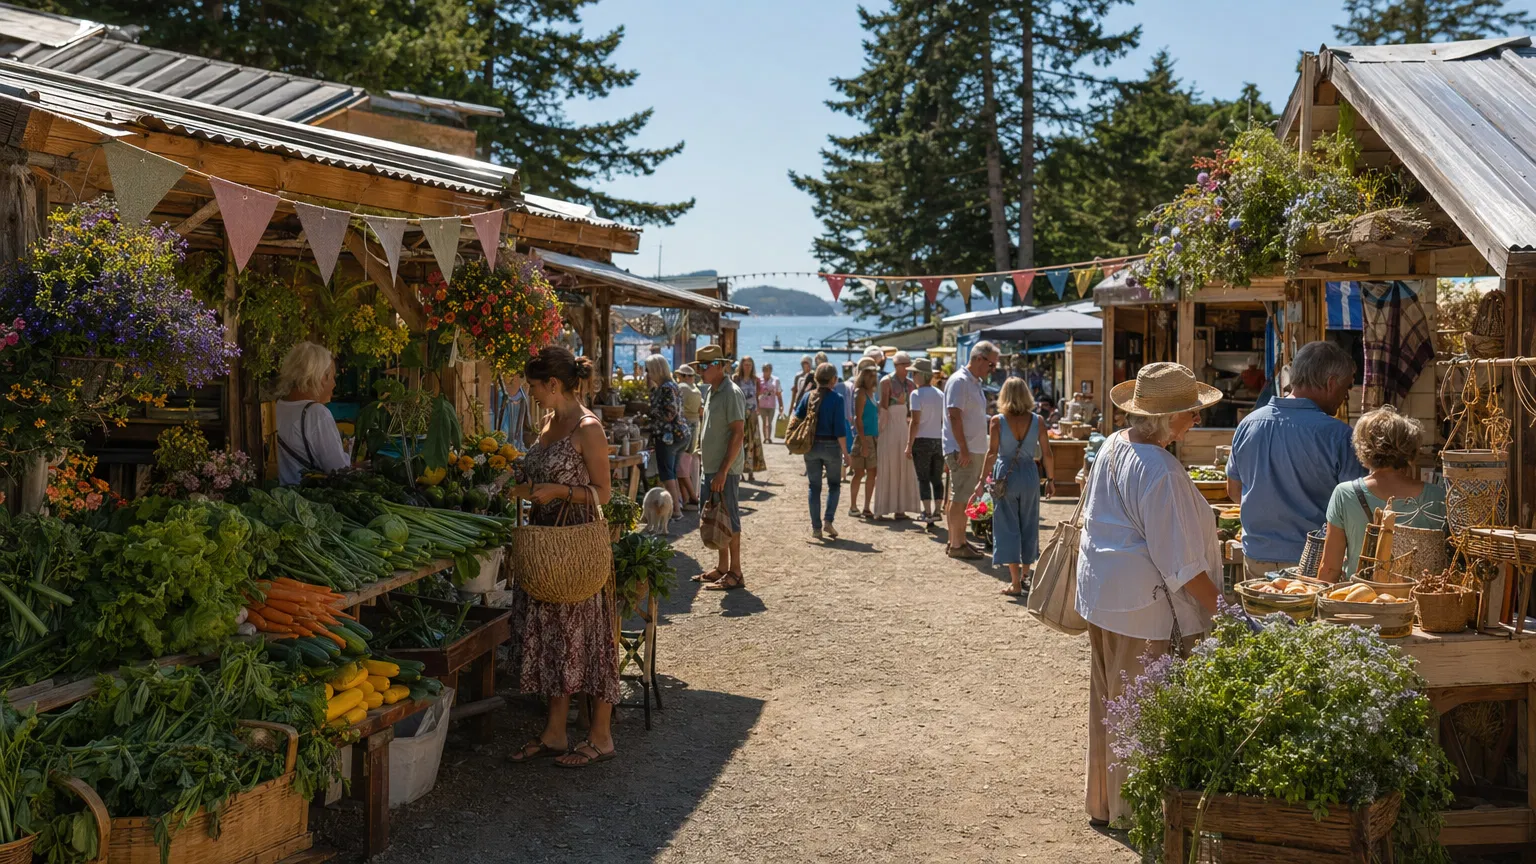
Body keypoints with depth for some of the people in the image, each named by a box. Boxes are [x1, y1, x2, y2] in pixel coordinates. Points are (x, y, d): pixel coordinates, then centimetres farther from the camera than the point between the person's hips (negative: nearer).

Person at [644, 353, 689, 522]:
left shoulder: (666, 388, -16)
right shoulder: (672, 385, 14)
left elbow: (669, 414, -20)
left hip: (668, 436, -10)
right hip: (680, 434, 10)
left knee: (666, 474, -4)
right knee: (672, 474, 18)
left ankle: (675, 509, -4)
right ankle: (678, 505, 23)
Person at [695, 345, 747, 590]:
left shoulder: (731, 393, -16)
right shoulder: (712, 391, 13)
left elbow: (738, 434, -20)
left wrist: (723, 471, -22)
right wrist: (703, 449, 17)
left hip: (726, 469, -9)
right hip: (711, 467, 9)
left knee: (729, 519, -3)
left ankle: (735, 573, 5)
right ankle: (722, 567, 25)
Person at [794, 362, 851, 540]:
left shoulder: (807, 397, 1)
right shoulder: (836, 398, -10)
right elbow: (840, 428, -13)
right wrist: (845, 452, -7)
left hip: (810, 446, 3)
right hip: (831, 446, -3)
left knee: (814, 487, 11)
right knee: (834, 485, 13)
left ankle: (816, 527, 11)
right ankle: (828, 520, -3)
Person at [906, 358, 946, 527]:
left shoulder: (917, 394, -10)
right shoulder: (940, 394, 9)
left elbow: (915, 422, -14)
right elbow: (945, 421, 12)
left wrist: (909, 445, -10)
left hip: (922, 441, -5)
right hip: (939, 441, 5)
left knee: (923, 479, 0)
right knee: (937, 478, 11)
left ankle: (928, 514, -3)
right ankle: (936, 511, 11)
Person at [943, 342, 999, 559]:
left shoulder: (975, 383, 16)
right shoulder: (959, 381, -14)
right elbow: (954, 416, -20)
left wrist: (970, 450, 18)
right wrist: (963, 450, -22)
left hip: (974, 450, 10)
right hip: (962, 451, -10)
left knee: (963, 498, 14)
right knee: (959, 498, -5)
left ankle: (960, 541, 21)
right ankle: (956, 545, -1)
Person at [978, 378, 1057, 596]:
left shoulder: (997, 421, -8)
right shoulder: (1037, 421, -2)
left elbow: (992, 453, -15)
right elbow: (1047, 454, -1)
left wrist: (982, 480, -13)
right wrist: (1051, 479, 10)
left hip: (1005, 476, -2)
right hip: (1029, 475, 2)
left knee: (1008, 526, 3)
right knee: (1028, 525, 17)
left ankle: (1016, 582, 1)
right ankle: (1025, 573, 33)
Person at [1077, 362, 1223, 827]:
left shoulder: (1112, 446, 5)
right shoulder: (1161, 472, -24)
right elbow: (1181, 562, -22)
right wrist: (1221, 608, -14)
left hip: (1101, 593, 10)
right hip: (1143, 605, -10)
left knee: (1108, 701, 20)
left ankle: (1103, 801, 34)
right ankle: (1132, 812, 18)